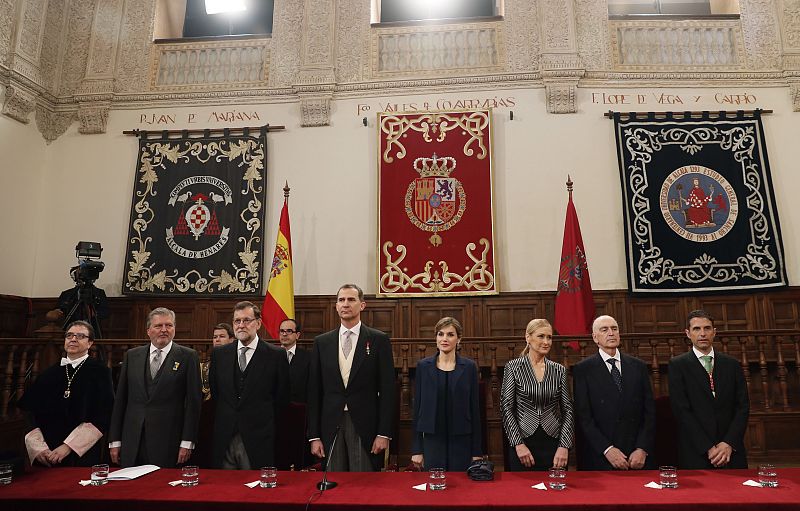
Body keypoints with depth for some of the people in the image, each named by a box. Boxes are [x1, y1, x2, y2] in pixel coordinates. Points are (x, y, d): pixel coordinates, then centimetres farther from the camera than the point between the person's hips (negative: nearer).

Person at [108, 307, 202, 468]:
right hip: (132, 443, 3)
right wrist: (115, 441, 7)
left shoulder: (188, 356, -2)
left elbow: (193, 401, -4)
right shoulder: (132, 355, 9)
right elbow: (120, 399, 10)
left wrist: (187, 442, -8)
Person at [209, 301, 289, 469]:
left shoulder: (276, 355, -6)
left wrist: (263, 420, 4)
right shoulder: (219, 354, 6)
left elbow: (282, 397, 0)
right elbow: (214, 391, 16)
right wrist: (226, 417, 13)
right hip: (224, 439, 3)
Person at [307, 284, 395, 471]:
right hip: (331, 426, 2)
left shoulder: (379, 340, 0)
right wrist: (314, 436, 3)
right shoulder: (322, 342, 7)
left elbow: (387, 389, -2)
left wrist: (384, 433, -7)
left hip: (365, 426, -2)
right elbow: (314, 391, 7)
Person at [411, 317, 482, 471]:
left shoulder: (469, 367, 0)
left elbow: (475, 409, 1)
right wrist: (416, 449, -1)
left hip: (461, 441, 0)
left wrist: (477, 451, 0)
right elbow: (417, 408, 2)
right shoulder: (423, 366, 1)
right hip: (432, 441, 0)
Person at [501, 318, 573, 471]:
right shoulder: (513, 367, -3)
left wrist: (564, 446, -5)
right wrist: (518, 444, -10)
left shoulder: (559, 370, 4)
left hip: (553, 443, 2)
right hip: (523, 442, -2)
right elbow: (506, 407, -5)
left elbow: (567, 410, 4)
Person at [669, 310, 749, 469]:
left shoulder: (732, 364, 8)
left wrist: (729, 444, -9)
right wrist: (708, 448, -14)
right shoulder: (678, 365, -3)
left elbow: (743, 407, 3)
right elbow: (681, 410, -9)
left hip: (732, 452, 3)